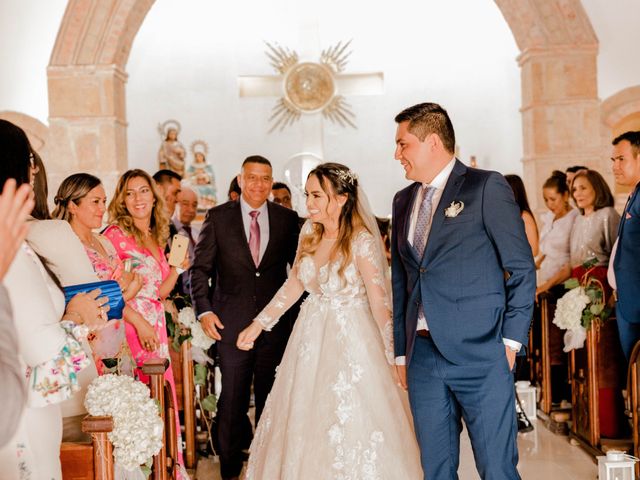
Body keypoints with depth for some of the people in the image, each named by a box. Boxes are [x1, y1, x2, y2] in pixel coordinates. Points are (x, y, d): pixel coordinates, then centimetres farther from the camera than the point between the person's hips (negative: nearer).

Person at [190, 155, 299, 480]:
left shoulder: (288, 219, 5)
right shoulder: (218, 217, 1)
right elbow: (200, 268, 2)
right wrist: (204, 310, -9)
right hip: (232, 323, -1)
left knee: (271, 399, 10)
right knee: (232, 399, 6)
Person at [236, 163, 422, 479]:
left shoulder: (362, 241, -18)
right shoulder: (309, 232, 1)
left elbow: (380, 302, -18)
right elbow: (294, 283, 11)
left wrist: (392, 357, -19)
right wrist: (258, 325, 13)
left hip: (351, 339, -6)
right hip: (311, 336, 6)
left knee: (353, 425, 1)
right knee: (302, 424, 14)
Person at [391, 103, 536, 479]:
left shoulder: (487, 187, -3)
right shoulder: (404, 201, 16)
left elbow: (522, 268, -4)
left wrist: (511, 341, -8)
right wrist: (402, 353, 15)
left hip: (480, 354, -6)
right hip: (423, 357, 6)